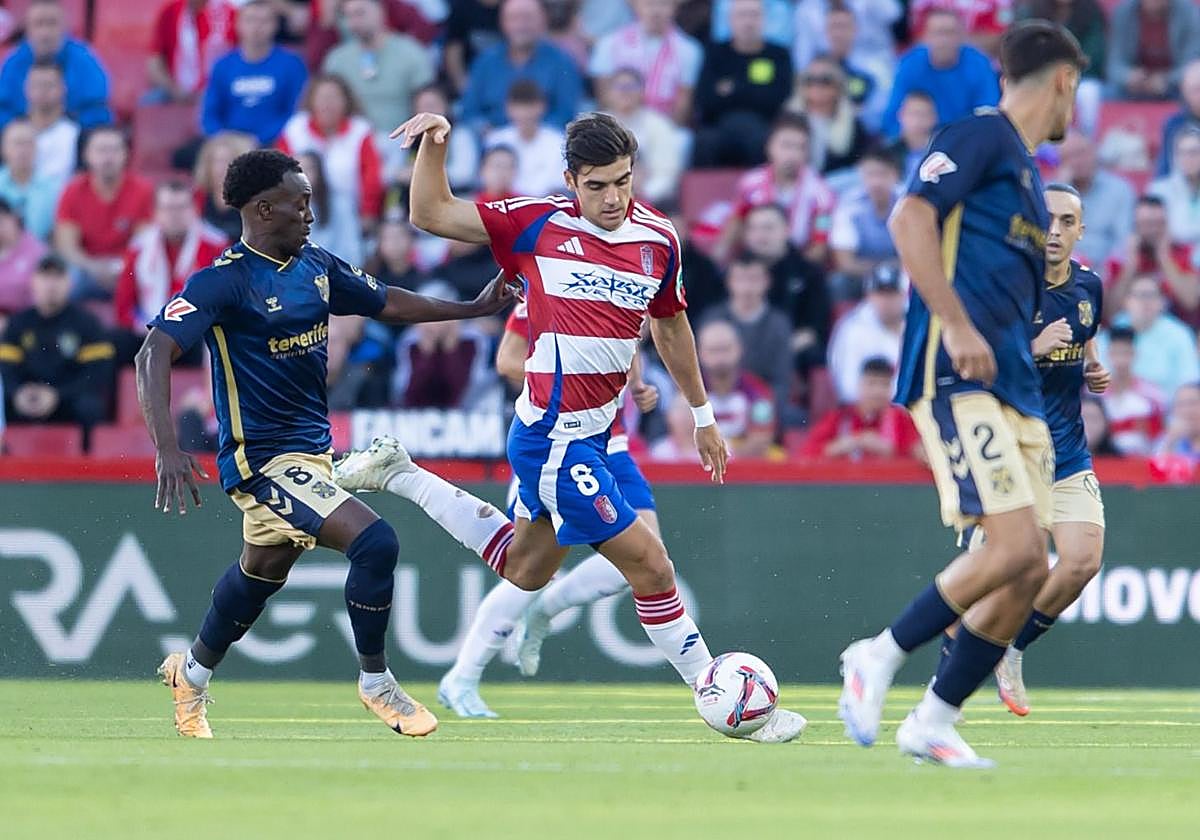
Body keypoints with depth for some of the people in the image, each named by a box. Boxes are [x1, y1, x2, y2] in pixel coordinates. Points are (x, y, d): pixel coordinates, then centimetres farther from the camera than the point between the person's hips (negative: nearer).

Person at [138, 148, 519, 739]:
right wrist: (167, 450, -36)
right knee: (373, 541, -21)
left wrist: (474, 308, 14)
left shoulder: (316, 267, 5)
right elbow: (155, 354, -25)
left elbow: (387, 304, 20)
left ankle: (191, 674, 49)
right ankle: (375, 682, -3)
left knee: (263, 571, 26)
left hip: (311, 447, 9)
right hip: (262, 458, -9)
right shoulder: (224, 281, -18)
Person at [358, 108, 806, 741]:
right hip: (555, 440, -7)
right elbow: (431, 214, -9)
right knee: (650, 568, -7)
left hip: (592, 436, 7)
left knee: (524, 569, 25)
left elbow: (671, 325, 19)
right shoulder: (539, 225, -12)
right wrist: (434, 144, -25)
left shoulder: (658, 238, 2)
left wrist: (702, 415, 24)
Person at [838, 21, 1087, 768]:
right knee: (1016, 546, -19)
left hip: (1015, 391, 9)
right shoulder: (980, 137, -4)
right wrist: (958, 324, -24)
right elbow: (910, 219, -18)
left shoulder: (1027, 172, 23)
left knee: (1029, 571, 1)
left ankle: (934, 721, 9)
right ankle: (880, 658, -4)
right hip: (959, 378, -9)